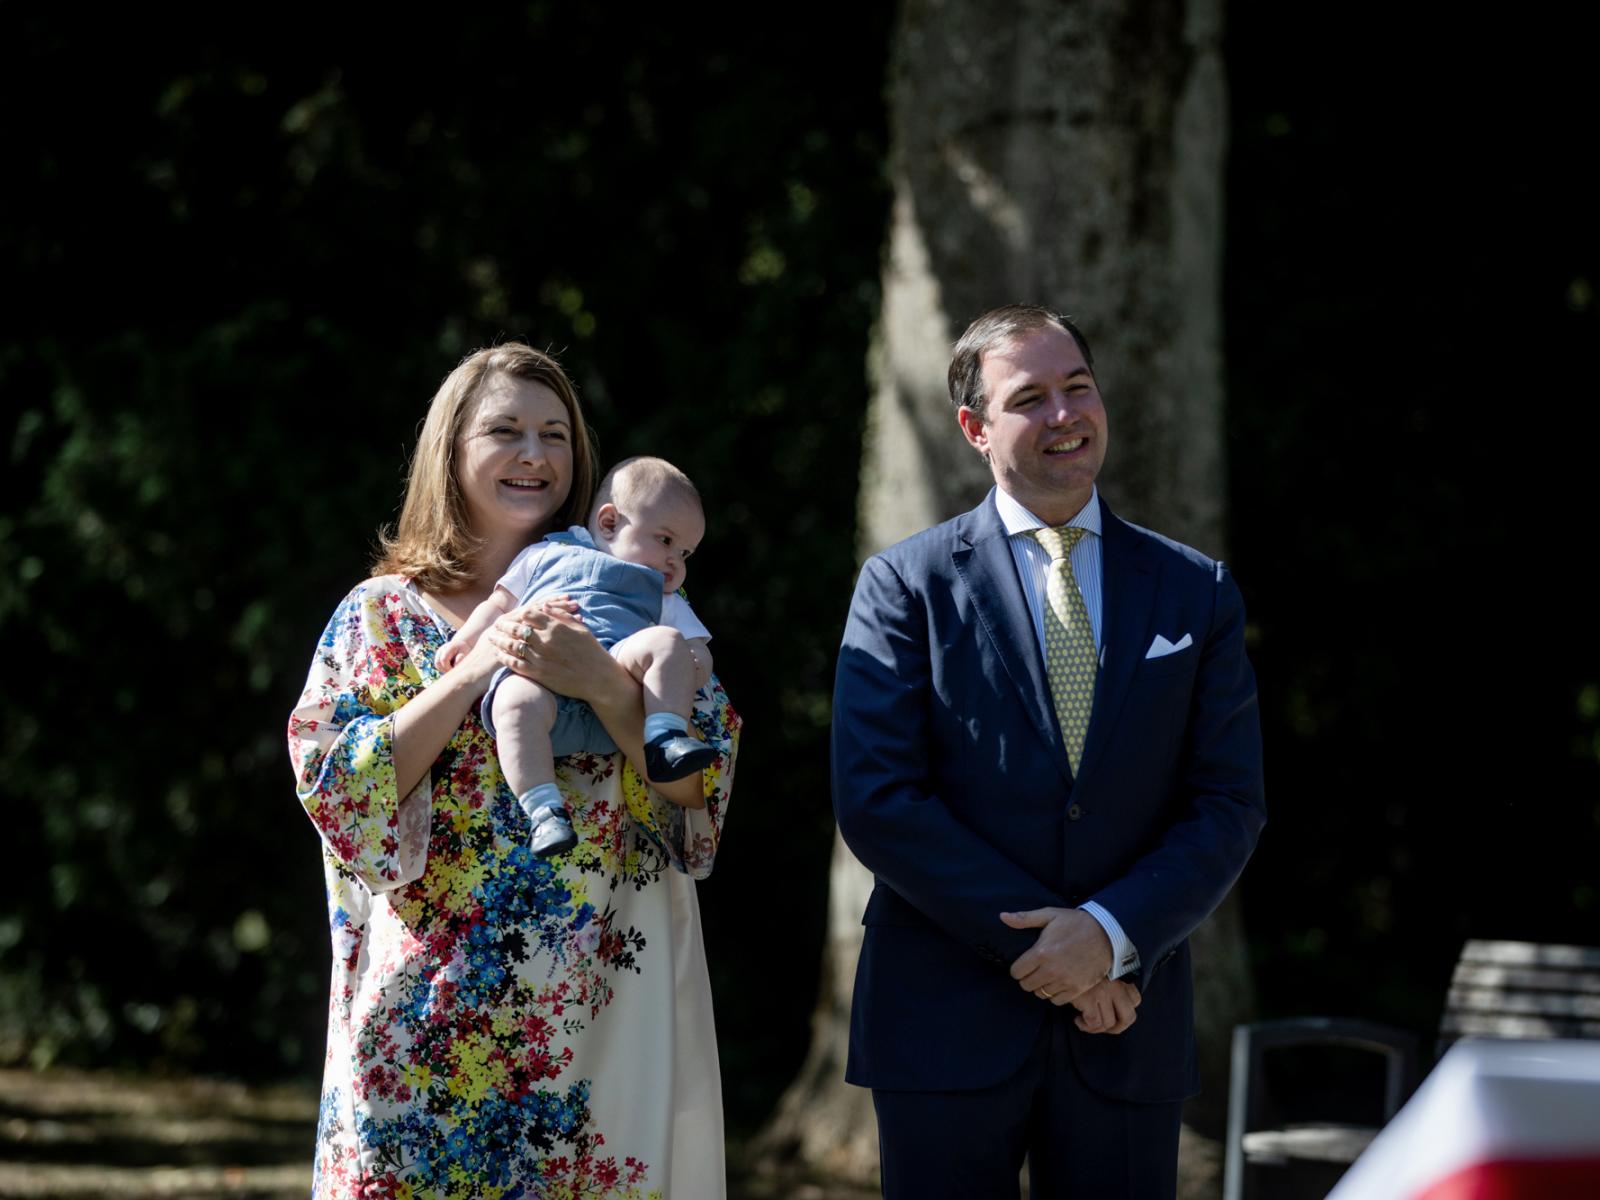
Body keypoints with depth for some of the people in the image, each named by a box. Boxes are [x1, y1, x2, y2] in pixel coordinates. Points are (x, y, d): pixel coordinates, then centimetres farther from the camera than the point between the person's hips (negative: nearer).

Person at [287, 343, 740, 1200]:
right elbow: (336, 785, -6)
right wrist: (471, 671, -13)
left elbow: (695, 779, -1)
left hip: (599, 1008, 1)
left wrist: (603, 683, -17)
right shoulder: (383, 614, 7)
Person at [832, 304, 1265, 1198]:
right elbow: (876, 801, -7)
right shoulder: (909, 585, 2)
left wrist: (1111, 933, -13)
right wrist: (1040, 945, -12)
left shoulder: (1197, 592, 9)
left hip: (1124, 1034, 2)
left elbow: (1230, 806, 3)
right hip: (948, 1024, -2)